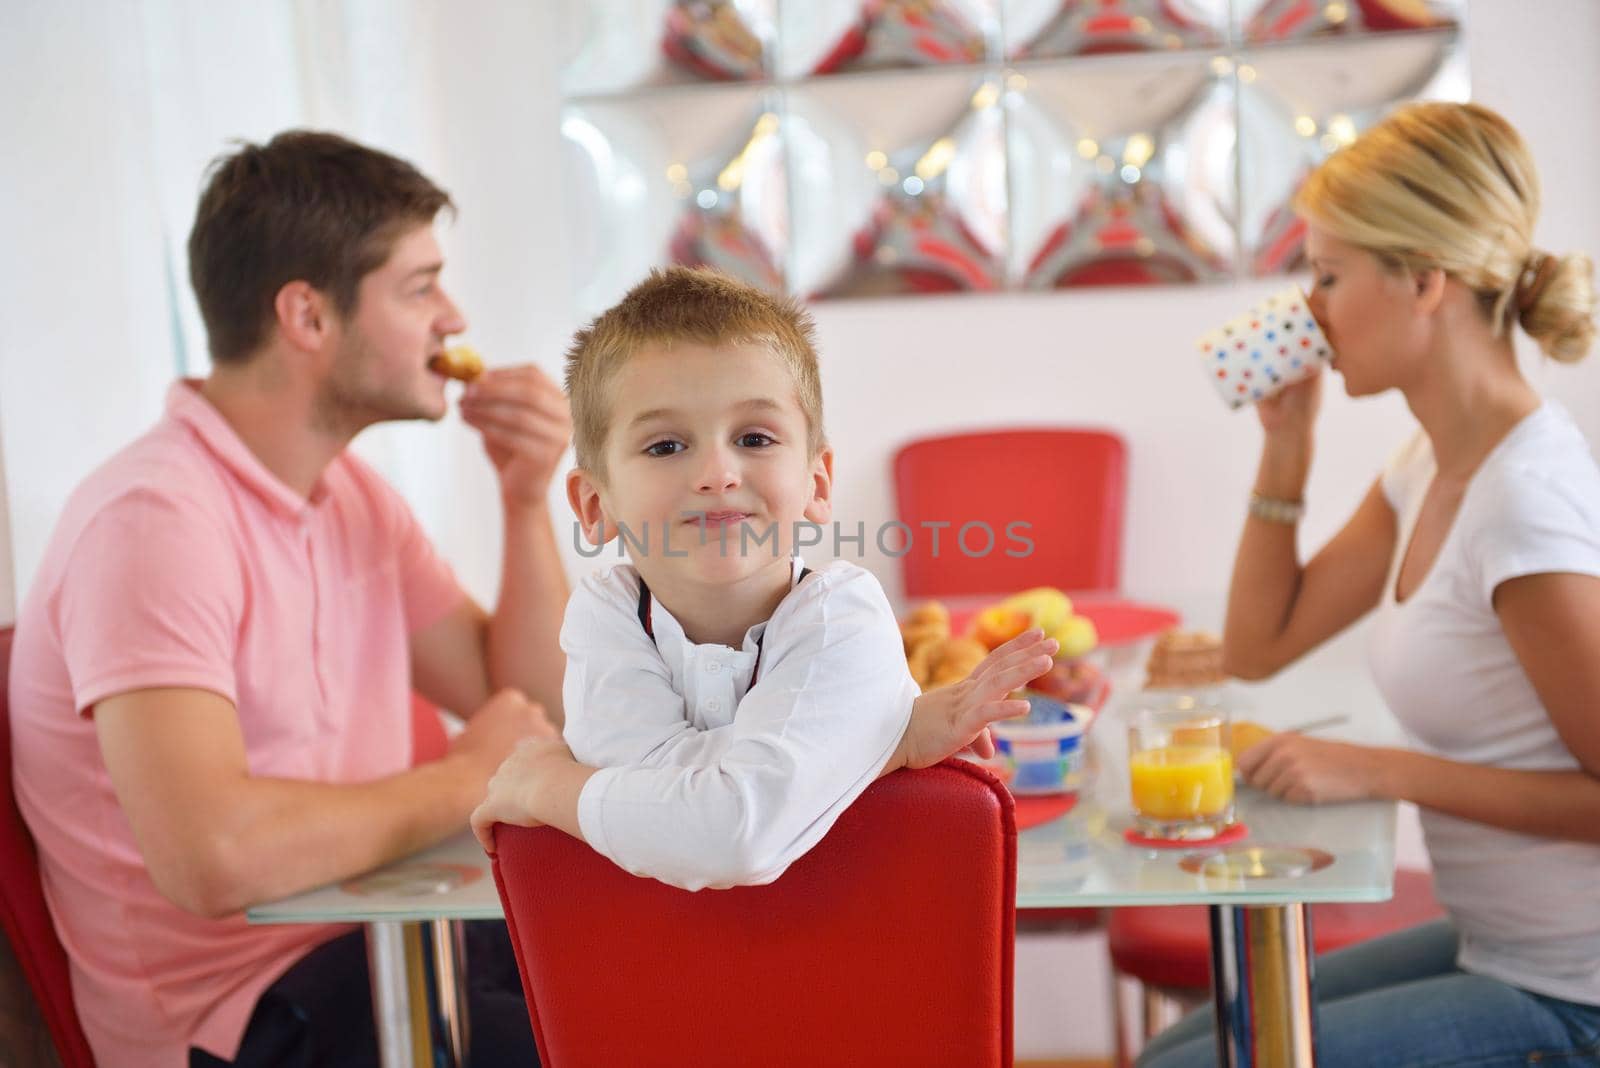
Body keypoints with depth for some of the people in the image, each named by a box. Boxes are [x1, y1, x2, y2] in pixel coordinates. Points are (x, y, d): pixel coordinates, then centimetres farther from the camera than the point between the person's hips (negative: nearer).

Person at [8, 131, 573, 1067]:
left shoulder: (351, 492, 9)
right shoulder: (156, 516, -21)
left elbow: (533, 711, 11)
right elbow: (213, 855, -32)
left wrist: (528, 500, -3)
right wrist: (467, 778, -17)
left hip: (370, 934, 9)